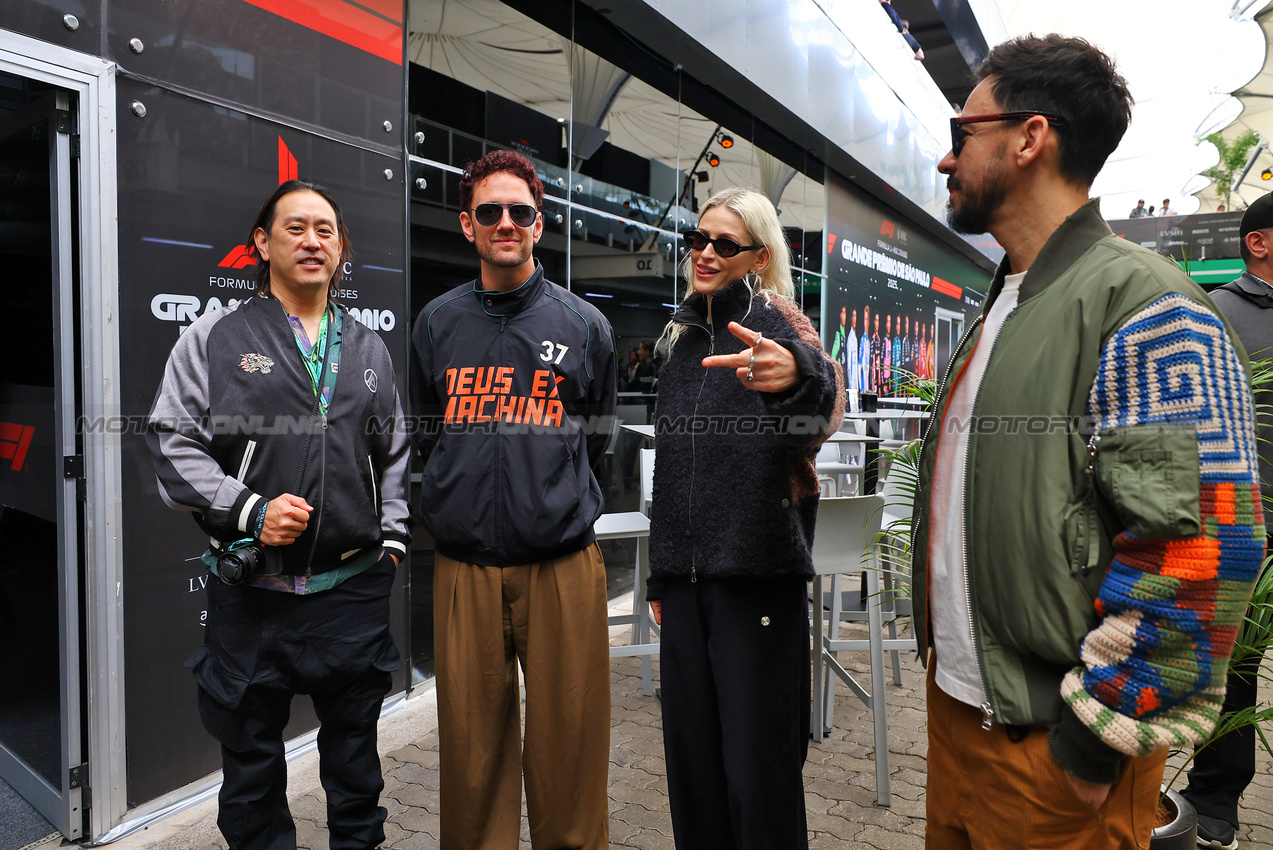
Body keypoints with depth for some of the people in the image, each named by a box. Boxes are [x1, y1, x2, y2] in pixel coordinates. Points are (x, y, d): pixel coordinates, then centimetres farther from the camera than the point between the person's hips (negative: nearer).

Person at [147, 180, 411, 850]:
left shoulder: (369, 349, 11)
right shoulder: (214, 337, 1)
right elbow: (171, 443, -4)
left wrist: (392, 537, 6)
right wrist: (250, 511, -15)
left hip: (354, 591, 3)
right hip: (251, 594, -2)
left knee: (354, 754, 17)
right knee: (251, 757, 14)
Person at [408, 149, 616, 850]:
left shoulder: (584, 324, 4)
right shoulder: (436, 323, 8)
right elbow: (424, 435, 17)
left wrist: (553, 505, 10)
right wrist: (467, 501, 12)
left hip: (562, 563, -1)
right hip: (463, 565, 2)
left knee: (568, 741, 7)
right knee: (471, 747, 10)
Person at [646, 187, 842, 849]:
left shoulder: (771, 322, -5)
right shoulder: (686, 338, 14)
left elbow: (824, 389, -31)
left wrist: (797, 372, -55)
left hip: (755, 571, -6)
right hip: (687, 574, 6)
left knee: (757, 765, 1)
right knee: (690, 751, 14)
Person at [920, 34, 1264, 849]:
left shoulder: (1142, 301, -15)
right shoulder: (1000, 310, 12)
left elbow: (1202, 545, -22)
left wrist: (1097, 733, -18)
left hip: (1050, 741, -8)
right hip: (955, 704, 8)